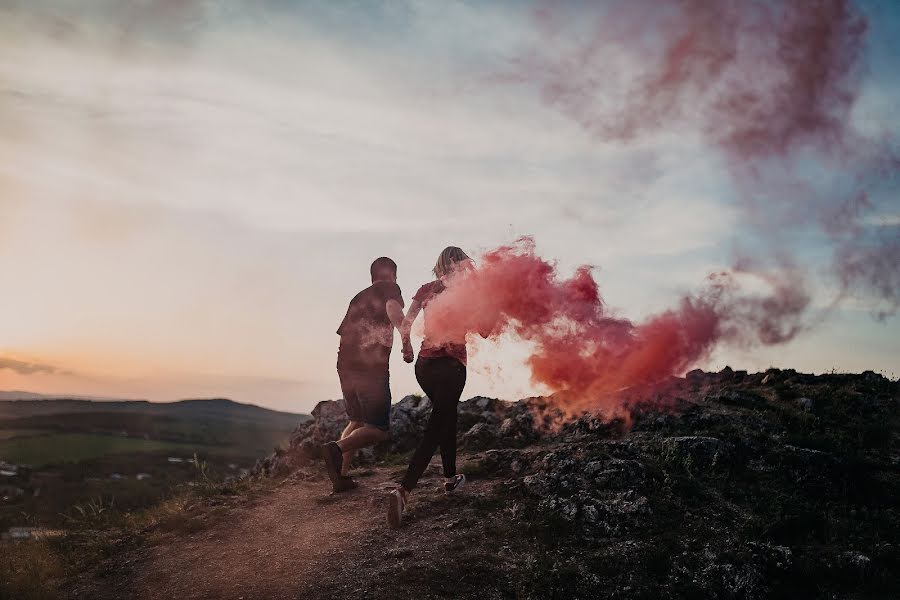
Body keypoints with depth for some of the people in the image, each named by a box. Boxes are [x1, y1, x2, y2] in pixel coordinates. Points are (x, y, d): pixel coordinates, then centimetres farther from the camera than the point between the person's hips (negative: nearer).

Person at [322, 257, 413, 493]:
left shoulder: (358, 298, 21)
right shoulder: (389, 288, 2)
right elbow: (393, 310, -21)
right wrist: (407, 340, -19)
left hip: (346, 367, 7)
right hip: (373, 369, -7)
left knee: (357, 422, 21)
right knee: (379, 430, 1)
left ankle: (341, 476, 11)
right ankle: (337, 448, -23)